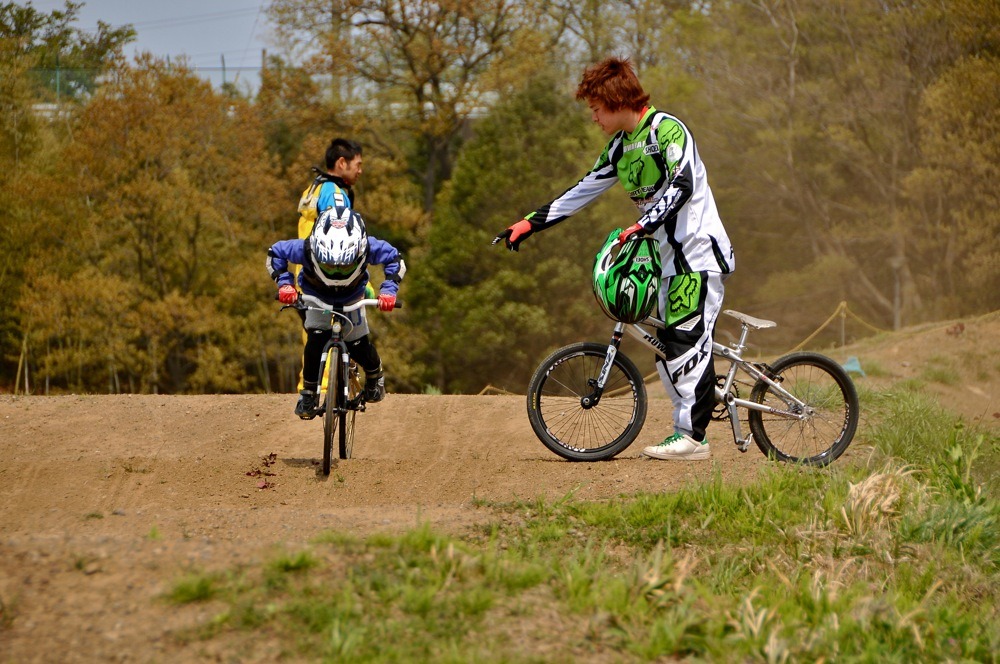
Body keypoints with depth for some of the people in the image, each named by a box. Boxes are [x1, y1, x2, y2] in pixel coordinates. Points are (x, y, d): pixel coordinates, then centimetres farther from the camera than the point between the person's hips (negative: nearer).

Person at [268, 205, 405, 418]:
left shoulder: (368, 247, -40)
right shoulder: (305, 249, -40)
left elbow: (394, 258, -20)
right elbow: (275, 253, -21)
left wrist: (388, 290, -32)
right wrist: (284, 284, -32)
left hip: (352, 299, 1)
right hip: (316, 297, -1)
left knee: (359, 346, -10)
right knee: (316, 340, -23)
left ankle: (375, 375, 25)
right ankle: (309, 391, -4)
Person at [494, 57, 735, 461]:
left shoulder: (666, 130, -13)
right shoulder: (620, 146, 14)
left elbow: (682, 186, -26)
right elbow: (584, 191, 20)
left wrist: (642, 225, -37)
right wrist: (530, 223, 16)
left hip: (699, 252, -9)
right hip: (668, 257, 9)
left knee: (686, 339, -13)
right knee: (667, 347, 5)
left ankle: (693, 436, -12)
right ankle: (686, 429, 9)